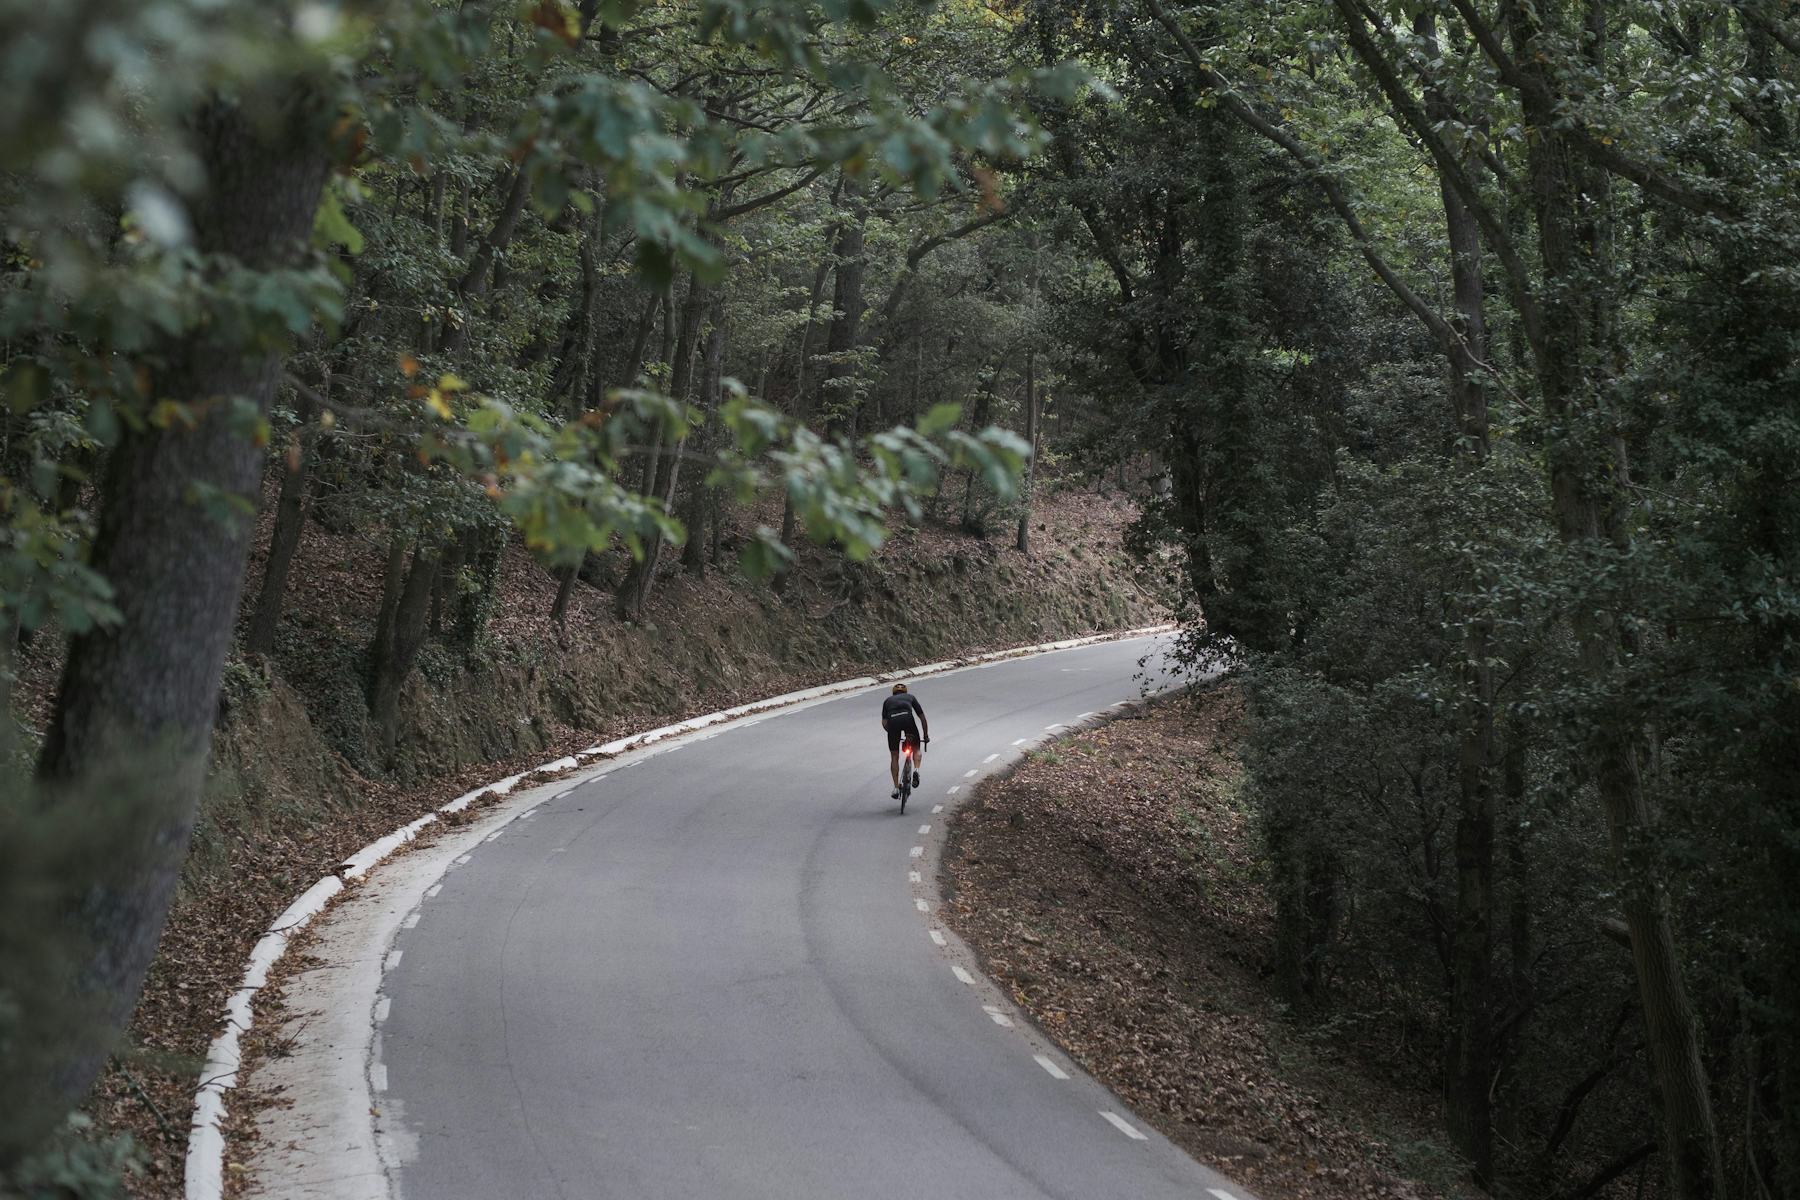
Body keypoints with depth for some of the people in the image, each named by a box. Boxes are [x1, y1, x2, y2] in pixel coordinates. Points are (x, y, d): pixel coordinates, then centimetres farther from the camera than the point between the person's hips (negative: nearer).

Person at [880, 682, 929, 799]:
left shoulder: (888, 700, 33)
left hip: (892, 720, 1)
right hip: (907, 718, -1)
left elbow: (884, 723, 21)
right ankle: (916, 769, -8)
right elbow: (922, 718, 30)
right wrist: (926, 735, 39)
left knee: (894, 757, 14)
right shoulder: (910, 697, 33)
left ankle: (896, 788, 11)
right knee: (916, 749, 21)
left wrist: (892, 732, 37)